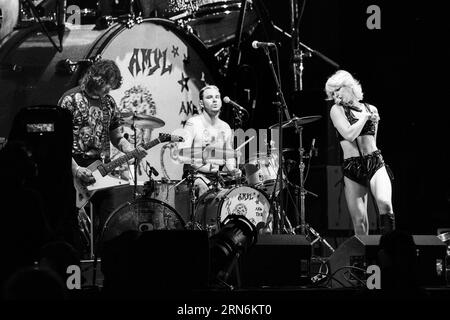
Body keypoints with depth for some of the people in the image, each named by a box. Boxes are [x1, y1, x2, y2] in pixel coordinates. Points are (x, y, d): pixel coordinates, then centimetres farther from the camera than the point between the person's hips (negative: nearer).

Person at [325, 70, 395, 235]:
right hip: (351, 168, -1)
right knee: (359, 220, -6)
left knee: (385, 203, -26)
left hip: (376, 164, 1)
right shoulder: (337, 110, 4)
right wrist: (365, 116, 0)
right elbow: (349, 134, -11)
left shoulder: (371, 109, 14)